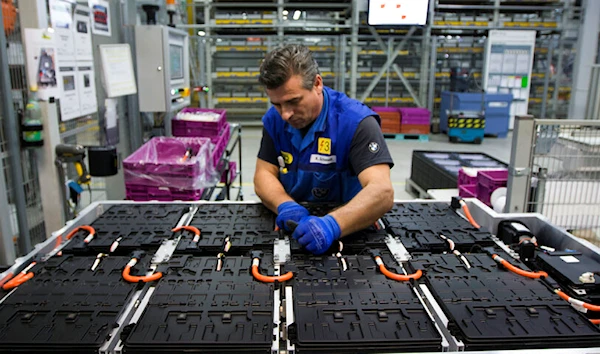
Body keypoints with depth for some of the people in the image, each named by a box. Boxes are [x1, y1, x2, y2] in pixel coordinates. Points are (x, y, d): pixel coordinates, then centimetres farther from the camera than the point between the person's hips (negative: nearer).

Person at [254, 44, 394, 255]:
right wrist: (285, 206, -21)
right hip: (293, 226, 3)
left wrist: (332, 224, -43)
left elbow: (382, 192, -27)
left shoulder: (356, 122, -18)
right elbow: (264, 175, -1)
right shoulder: (274, 119, -2)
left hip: (347, 231, -2)